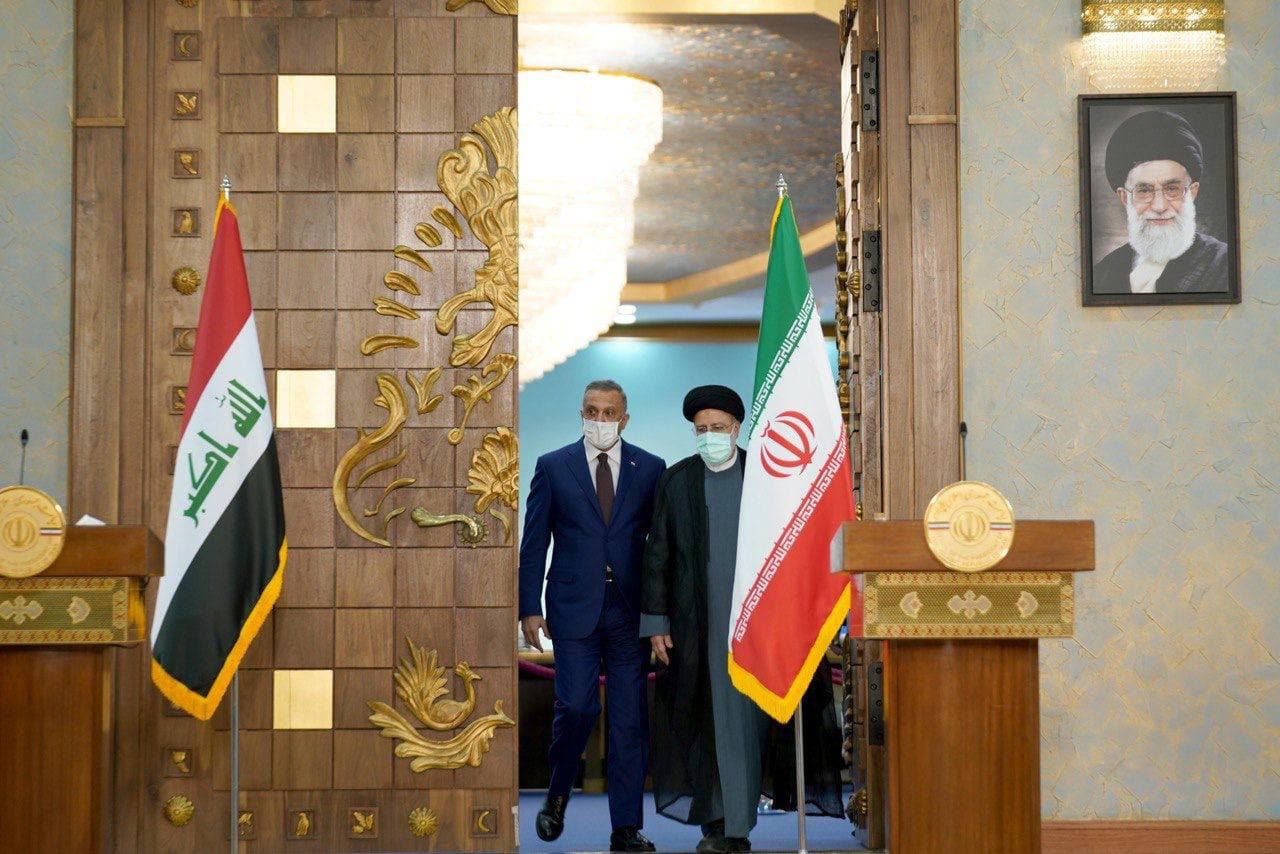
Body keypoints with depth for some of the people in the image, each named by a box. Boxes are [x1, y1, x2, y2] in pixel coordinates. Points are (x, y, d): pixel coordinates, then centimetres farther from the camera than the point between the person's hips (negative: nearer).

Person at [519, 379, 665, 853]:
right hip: (574, 608, -1)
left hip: (631, 610, 1)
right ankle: (557, 794, 18)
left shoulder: (650, 468, 8)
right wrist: (529, 609, -2)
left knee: (631, 719, 1)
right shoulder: (553, 467, 6)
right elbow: (533, 544, 5)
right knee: (576, 706, -10)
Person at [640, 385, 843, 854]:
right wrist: (656, 622, 1)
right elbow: (658, 556, 7)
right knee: (710, 718, 1)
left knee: (747, 714, -2)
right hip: (700, 621, 0)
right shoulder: (676, 481, 7)